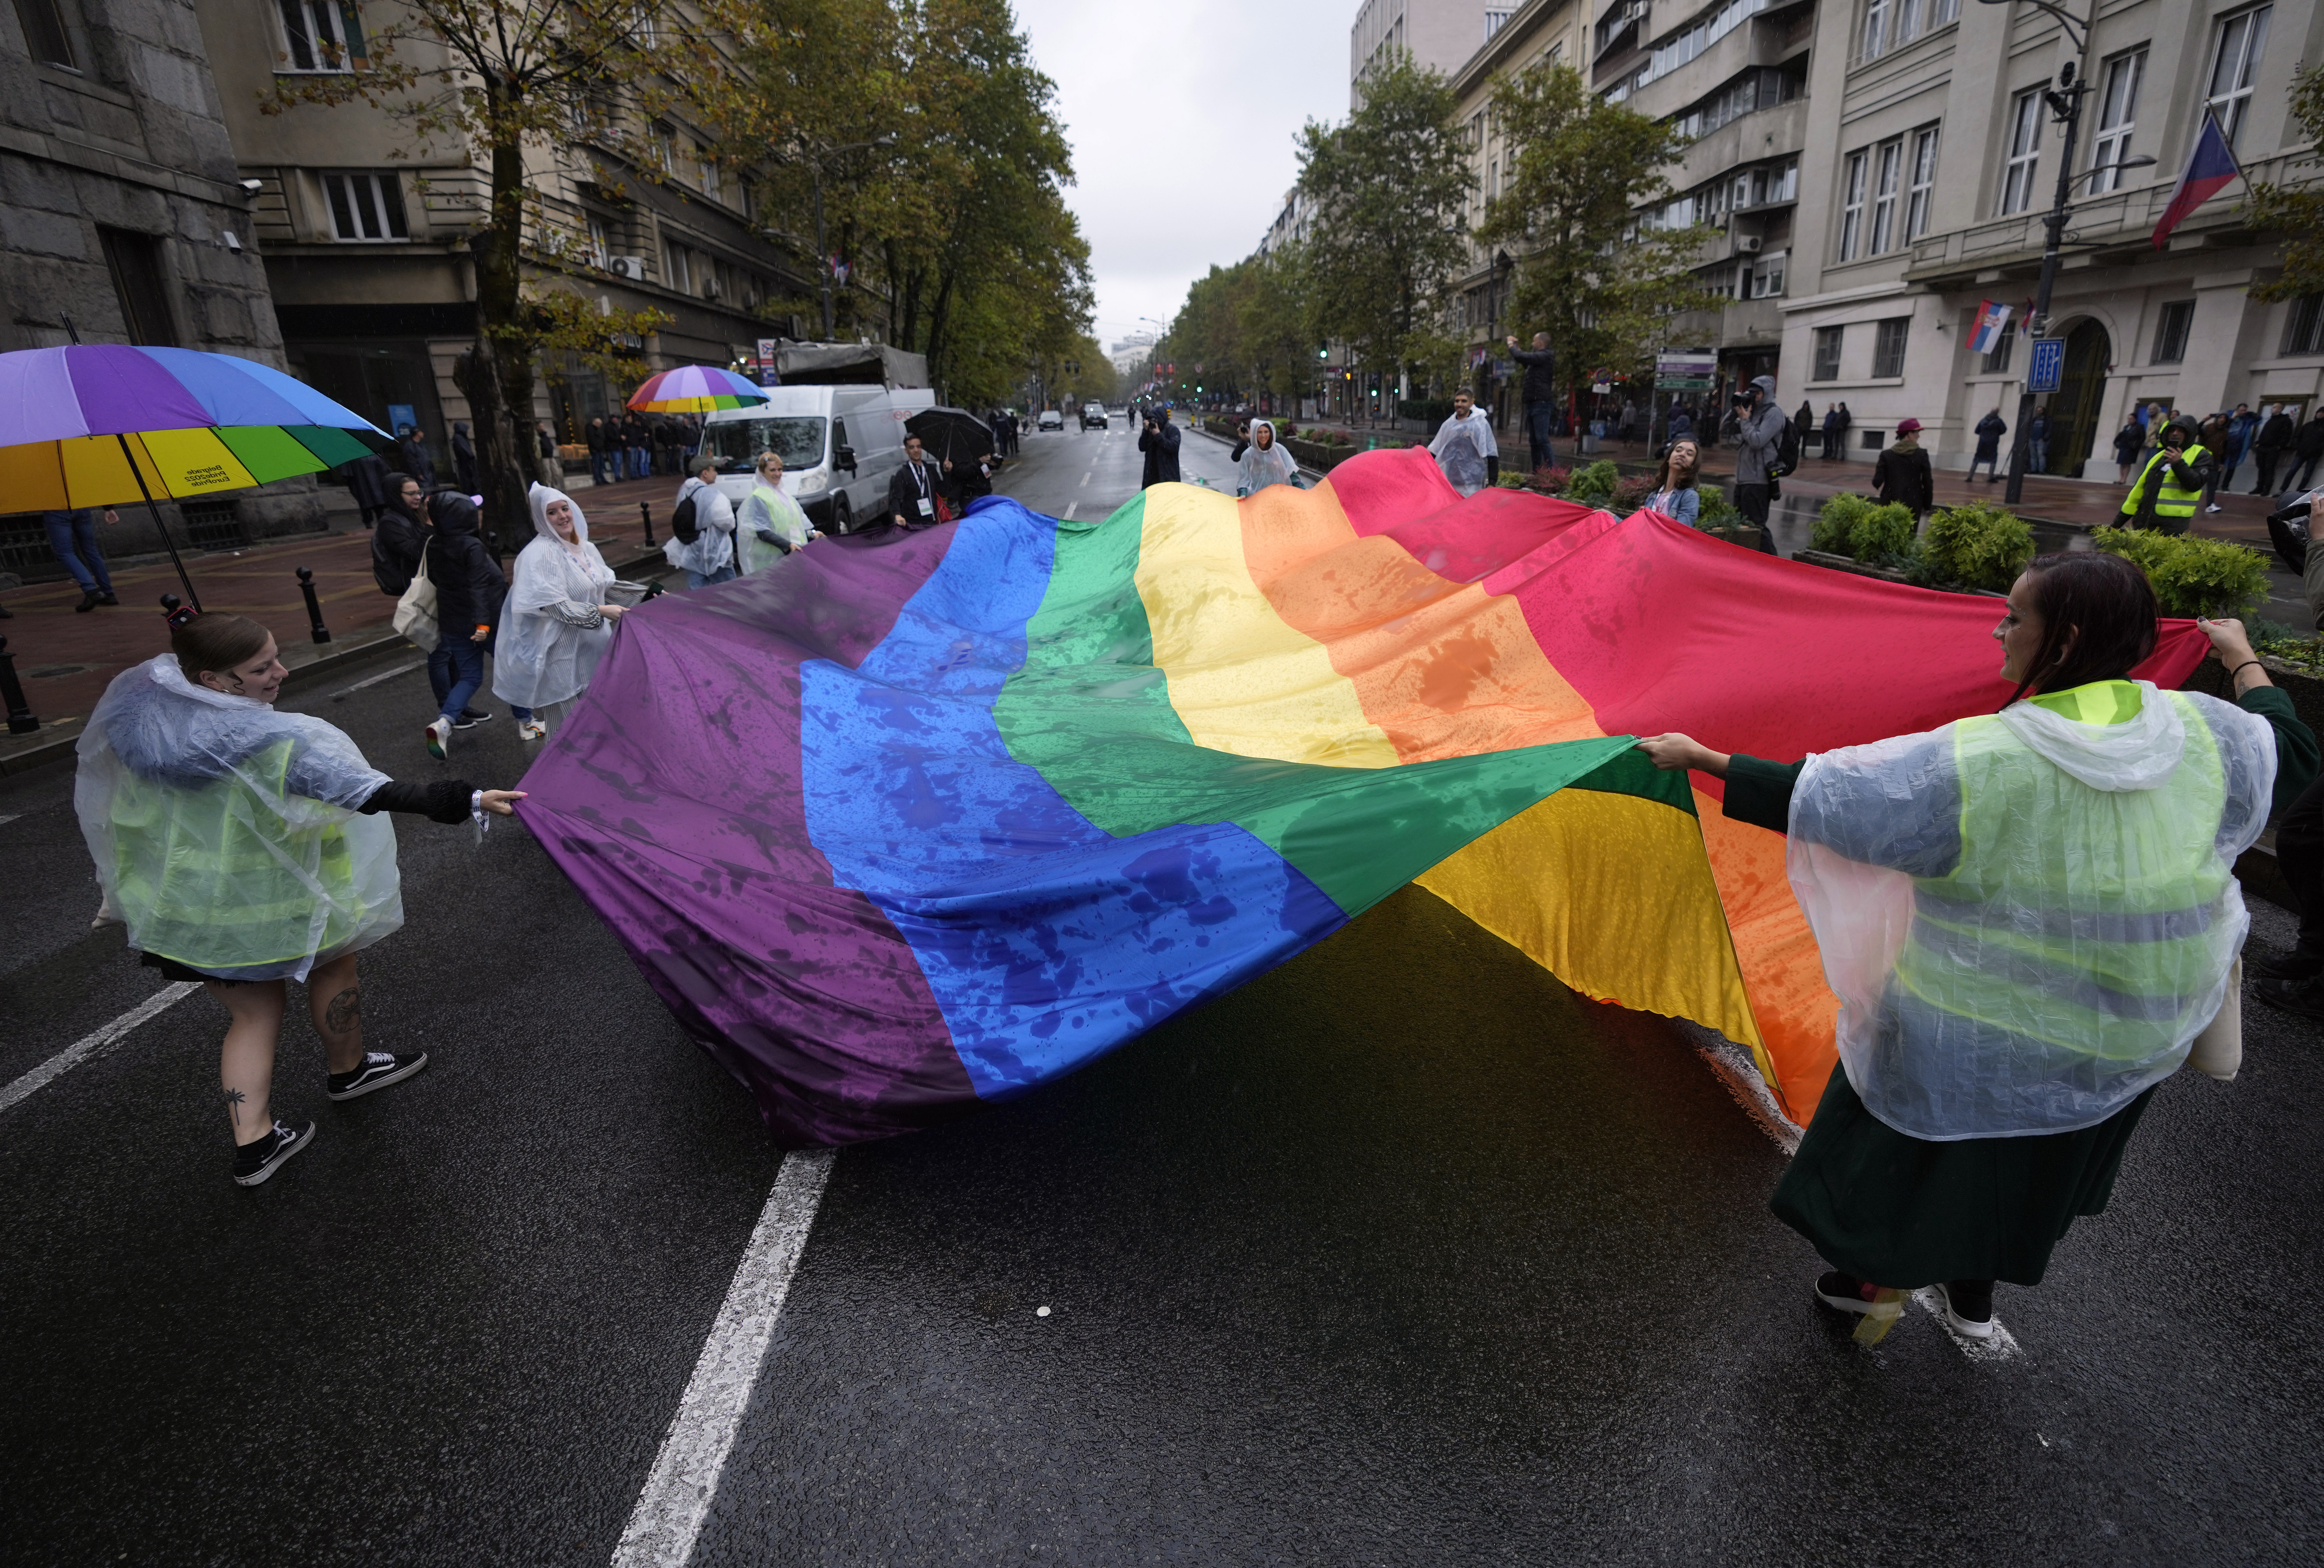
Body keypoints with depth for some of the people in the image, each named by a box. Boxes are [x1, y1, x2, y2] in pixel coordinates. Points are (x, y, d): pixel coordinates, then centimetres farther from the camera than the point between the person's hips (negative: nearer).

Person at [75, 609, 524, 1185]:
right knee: (333, 962, 23)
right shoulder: (264, 742, -31)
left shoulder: (138, 705, -6)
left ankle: (254, 1143, 18)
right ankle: (347, 1072, 42)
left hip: (179, 912, 6)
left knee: (253, 1012, 20)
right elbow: (353, 787, -40)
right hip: (268, 907, -6)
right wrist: (460, 802, -47)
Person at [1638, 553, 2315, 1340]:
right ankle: (1974, 1296, 49)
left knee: (1916, 1149, 20)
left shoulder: (1970, 765, -30)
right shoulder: (2201, 733, -13)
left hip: (1971, 1044, -5)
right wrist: (2244, 658, 26)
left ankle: (1865, 1278, 42)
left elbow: (1807, 798, -28)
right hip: (2132, 1038, 6)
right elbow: (2290, 752, 10)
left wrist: (1700, 757, -16)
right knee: (2029, 1167, 28)